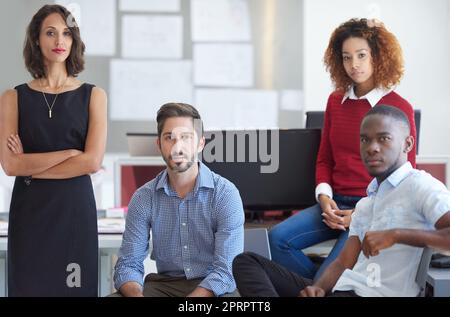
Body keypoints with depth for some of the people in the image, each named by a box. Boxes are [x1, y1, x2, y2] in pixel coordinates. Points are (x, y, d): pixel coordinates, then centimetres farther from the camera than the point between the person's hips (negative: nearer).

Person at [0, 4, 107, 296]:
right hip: (29, 211, 0)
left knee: (76, 287, 1)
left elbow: (92, 162, -7)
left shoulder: (93, 96, 4)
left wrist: (31, 165, -6)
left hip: (75, 209, 0)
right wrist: (70, 153, -9)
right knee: (29, 286, 1)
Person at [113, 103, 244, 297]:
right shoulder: (143, 199, 2)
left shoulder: (225, 195, -9)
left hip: (212, 288, -2)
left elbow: (226, 271, -16)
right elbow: (128, 264, -1)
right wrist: (137, 295, -25)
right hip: (164, 283, 2)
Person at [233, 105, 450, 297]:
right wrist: (318, 288, -5)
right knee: (247, 262, -3)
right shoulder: (365, 204, 26)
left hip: (378, 293, -10)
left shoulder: (420, 186, -1)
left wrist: (396, 235, -22)